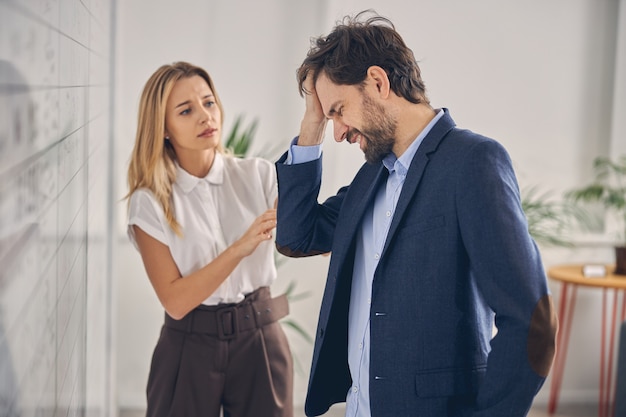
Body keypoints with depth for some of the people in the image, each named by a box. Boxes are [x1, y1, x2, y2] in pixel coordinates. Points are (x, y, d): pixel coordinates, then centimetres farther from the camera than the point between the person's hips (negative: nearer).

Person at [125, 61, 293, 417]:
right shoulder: (150, 202, -6)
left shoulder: (258, 175, -2)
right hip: (190, 347, -1)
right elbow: (175, 300, -14)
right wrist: (239, 248, -24)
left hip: (260, 339, 1)